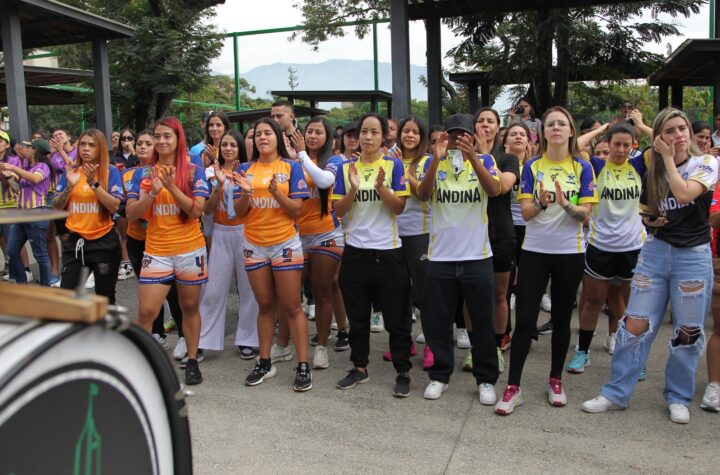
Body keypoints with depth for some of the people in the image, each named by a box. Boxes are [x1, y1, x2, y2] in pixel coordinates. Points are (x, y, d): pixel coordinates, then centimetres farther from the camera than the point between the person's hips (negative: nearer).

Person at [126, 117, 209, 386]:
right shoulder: (143, 174, 5)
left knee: (190, 307, 11)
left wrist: (172, 186, -20)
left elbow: (196, 210, -10)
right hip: (156, 251, 1)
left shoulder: (194, 171, 0)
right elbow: (131, 214, 0)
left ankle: (192, 361, 25)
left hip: (190, 250, -1)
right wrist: (153, 192, -15)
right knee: (146, 311, -6)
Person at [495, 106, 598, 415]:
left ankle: (555, 380, 27)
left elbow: (585, 215, -4)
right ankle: (513, 387, 5)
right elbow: (526, 213, -4)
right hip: (534, 251, 0)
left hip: (569, 253, 0)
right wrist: (541, 203, -26)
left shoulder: (582, 168, 0)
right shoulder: (532, 166, 1)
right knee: (524, 319, -3)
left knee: (561, 318, 10)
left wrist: (567, 205, -24)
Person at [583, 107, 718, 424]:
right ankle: (616, 393, 9)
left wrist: (668, 159, -14)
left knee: (688, 333, 5)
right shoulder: (651, 173, 6)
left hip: (693, 255, -2)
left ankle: (678, 398, 23)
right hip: (655, 251, 3)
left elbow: (683, 195, -23)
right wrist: (652, 222, -3)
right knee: (635, 324, -1)